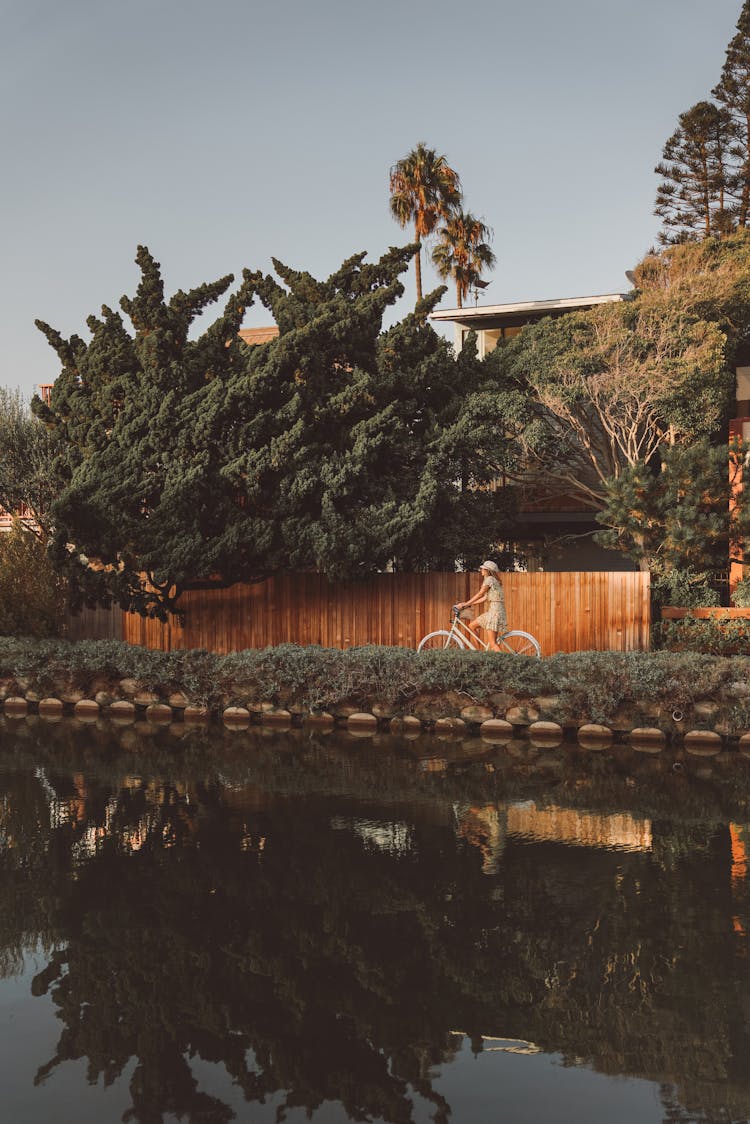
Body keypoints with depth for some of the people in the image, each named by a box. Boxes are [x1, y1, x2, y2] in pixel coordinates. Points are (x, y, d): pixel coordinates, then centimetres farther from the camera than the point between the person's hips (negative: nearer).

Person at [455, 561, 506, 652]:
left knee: (492, 643, -12)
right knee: (471, 625, 13)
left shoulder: (490, 579, -8)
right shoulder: (493, 580, 21)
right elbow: (485, 598, 20)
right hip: (492, 610, 10)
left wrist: (465, 604, -8)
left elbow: (479, 594, -11)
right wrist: (468, 604, 19)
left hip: (494, 610, -10)